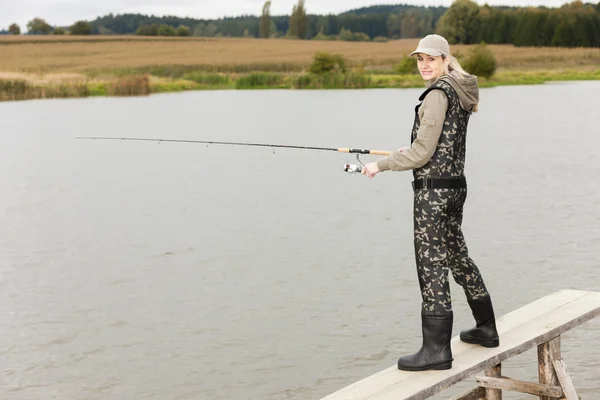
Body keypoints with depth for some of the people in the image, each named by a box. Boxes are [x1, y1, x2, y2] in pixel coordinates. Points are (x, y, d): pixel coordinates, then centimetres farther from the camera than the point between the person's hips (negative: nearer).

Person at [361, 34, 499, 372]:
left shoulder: (438, 94, -15)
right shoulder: (460, 92, 13)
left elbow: (423, 152, -18)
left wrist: (381, 166, -10)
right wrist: (411, 151, 26)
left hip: (433, 189, -10)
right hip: (456, 184, 10)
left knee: (432, 264, -6)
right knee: (457, 256, 20)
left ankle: (437, 349, -3)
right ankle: (486, 329, 32)